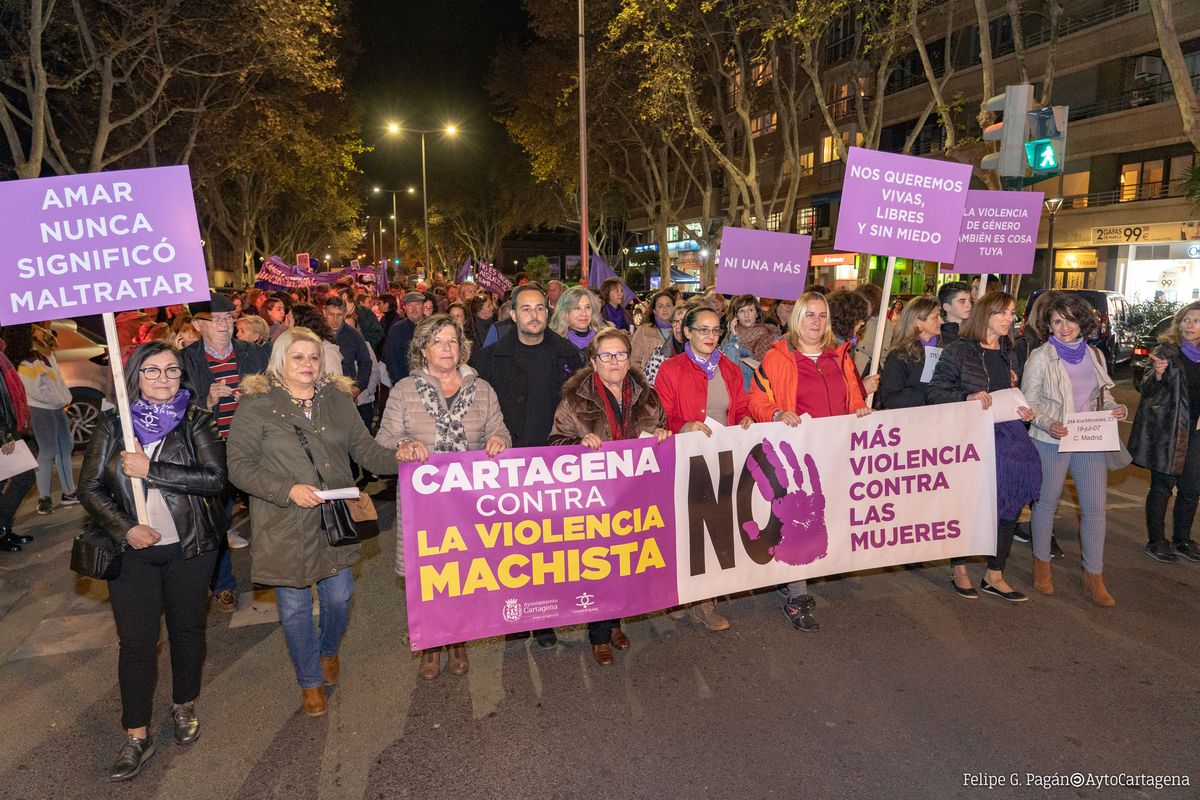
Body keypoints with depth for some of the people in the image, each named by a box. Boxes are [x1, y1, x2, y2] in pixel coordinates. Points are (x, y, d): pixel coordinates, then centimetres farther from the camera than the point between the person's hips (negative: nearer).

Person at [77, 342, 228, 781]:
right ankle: (137, 736, 18)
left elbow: (215, 478, -17)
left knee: (187, 628, 14)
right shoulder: (112, 424, 0)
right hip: (132, 551, 1)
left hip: (189, 548, 0)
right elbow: (90, 487, 1)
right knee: (135, 640, 4)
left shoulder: (196, 420, -5)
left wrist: (150, 470, -20)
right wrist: (124, 529, -12)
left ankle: (184, 706, 36)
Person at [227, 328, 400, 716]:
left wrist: (398, 458, -17)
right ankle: (310, 681, 33)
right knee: (295, 606, 10)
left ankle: (328, 651, 46)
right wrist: (288, 490, -22)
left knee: (339, 597, 13)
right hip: (285, 526, -3)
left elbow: (365, 449, 3)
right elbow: (239, 466, -10)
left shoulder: (337, 398, 5)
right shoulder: (256, 404, -7)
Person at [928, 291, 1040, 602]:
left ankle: (994, 575, 18)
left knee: (1011, 501, 4)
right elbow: (936, 391, -10)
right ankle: (959, 570, 21)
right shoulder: (959, 350, -5)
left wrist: (1025, 412, 8)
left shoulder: (1008, 354, 16)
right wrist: (968, 397, -23)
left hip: (1007, 432, 6)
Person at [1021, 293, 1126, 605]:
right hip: (1051, 441, -4)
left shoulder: (1095, 355, 10)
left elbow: (1103, 397, 18)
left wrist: (1116, 409, -4)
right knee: (1047, 503, 9)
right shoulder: (1040, 357, -4)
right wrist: (1049, 424, -22)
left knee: (1095, 507, 4)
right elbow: (1029, 401, -6)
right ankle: (1041, 564, 26)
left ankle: (1094, 577, 15)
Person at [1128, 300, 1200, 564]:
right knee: (1162, 486, 2)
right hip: (1166, 429, -5)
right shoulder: (1167, 351, -8)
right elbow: (1147, 391, -11)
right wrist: (1158, 375, -30)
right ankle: (1156, 542, 13)